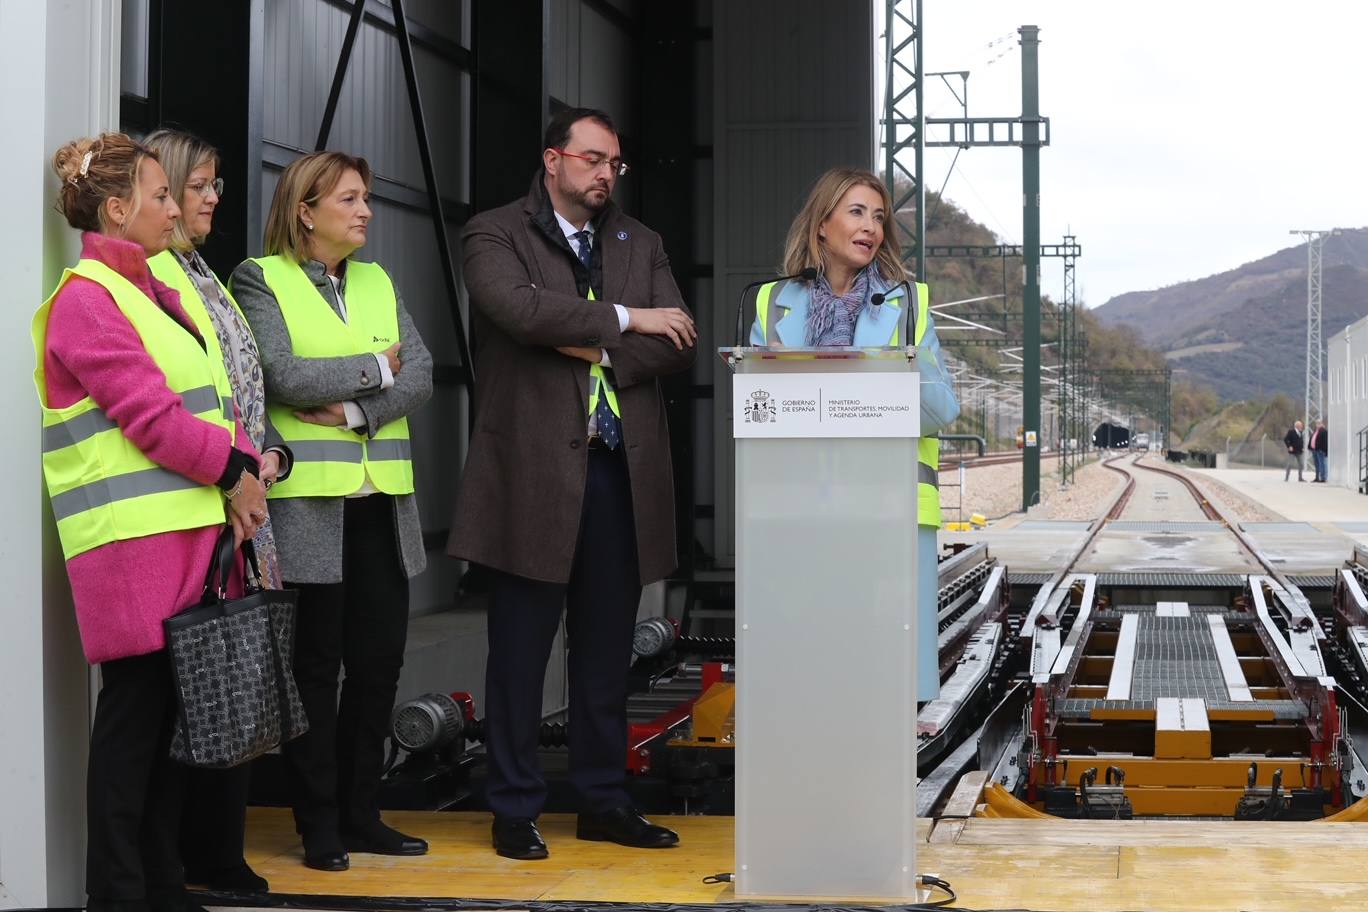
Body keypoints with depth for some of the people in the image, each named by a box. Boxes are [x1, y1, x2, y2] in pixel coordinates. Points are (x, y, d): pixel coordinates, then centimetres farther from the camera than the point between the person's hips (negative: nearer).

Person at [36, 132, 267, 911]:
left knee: (178, 705, 10)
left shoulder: (159, 292, 20)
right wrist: (229, 471, -9)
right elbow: (148, 411, -15)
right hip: (133, 539, -8)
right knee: (138, 707, -5)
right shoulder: (85, 299, -7)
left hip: (197, 530, 8)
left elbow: (211, 394, 17)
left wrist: (245, 466, 0)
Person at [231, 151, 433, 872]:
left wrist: (353, 411, -12)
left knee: (380, 659, 7)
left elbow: (420, 375, 3)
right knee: (315, 664, 0)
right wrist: (375, 368, -4)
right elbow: (283, 376, -15)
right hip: (307, 503, -6)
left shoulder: (380, 284, 16)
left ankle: (360, 813, 18)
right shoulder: (261, 280, -1)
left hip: (381, 501, 6)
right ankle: (319, 825, 9)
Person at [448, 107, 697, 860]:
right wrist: (625, 319, -12)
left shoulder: (638, 243, 17)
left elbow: (677, 342, 6)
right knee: (520, 649, 2)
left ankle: (603, 802, 20)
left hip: (620, 468, 5)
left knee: (607, 649, 11)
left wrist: (599, 351, -10)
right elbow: (520, 308, -19)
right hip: (534, 469, -5)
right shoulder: (496, 235, 1)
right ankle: (514, 810, 11)